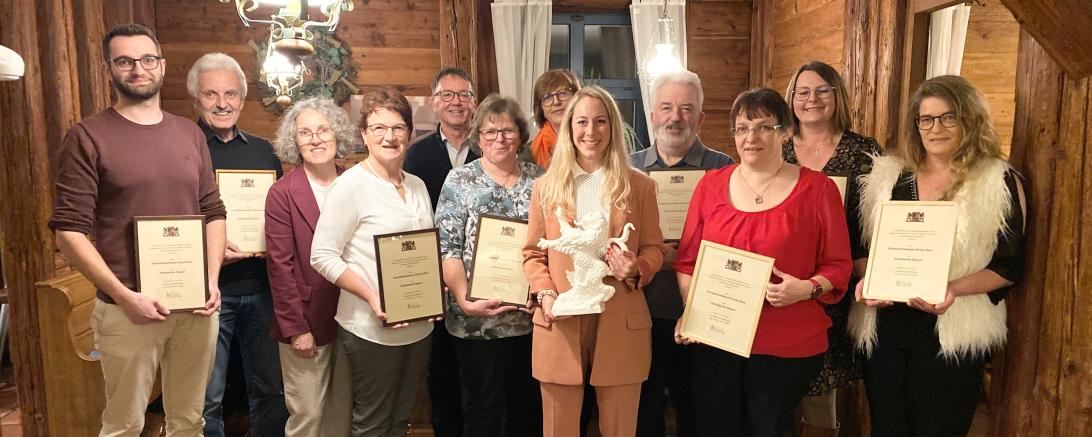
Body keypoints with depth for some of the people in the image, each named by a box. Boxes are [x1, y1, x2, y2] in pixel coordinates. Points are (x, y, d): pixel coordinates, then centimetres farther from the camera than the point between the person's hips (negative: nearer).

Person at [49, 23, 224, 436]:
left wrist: (212, 281, 0)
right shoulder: (88, 136, -4)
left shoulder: (190, 133, 9)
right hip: (129, 309, -4)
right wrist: (124, 296, -15)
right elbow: (69, 231, -8)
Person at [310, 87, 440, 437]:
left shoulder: (417, 186, 9)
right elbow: (322, 255, -14)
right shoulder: (350, 185, -11)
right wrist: (372, 297, -22)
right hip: (371, 329, -6)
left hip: (419, 326, 6)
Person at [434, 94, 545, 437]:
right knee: (484, 409, 7)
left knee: (529, 407, 14)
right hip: (479, 321, -3)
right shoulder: (460, 181, -2)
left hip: (532, 315, 3)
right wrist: (464, 300, -18)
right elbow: (447, 250, -7)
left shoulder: (538, 178, 6)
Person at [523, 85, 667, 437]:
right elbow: (533, 253, 7)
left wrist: (636, 269, -15)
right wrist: (546, 294, -9)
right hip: (560, 325, 1)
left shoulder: (639, 186, 4)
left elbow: (654, 249, 7)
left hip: (620, 326, 0)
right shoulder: (546, 186, 5)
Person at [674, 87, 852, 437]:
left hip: (787, 349, -2)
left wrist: (807, 289, -18)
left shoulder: (817, 189, -2)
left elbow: (838, 266, 2)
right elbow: (687, 260, 9)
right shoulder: (711, 184, 6)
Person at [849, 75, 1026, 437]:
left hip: (954, 334, -3)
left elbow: (1010, 266, -4)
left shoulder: (1000, 183, -1)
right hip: (883, 328, 3)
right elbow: (858, 246, 11)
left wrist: (952, 289, -20)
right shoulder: (886, 175, 7)